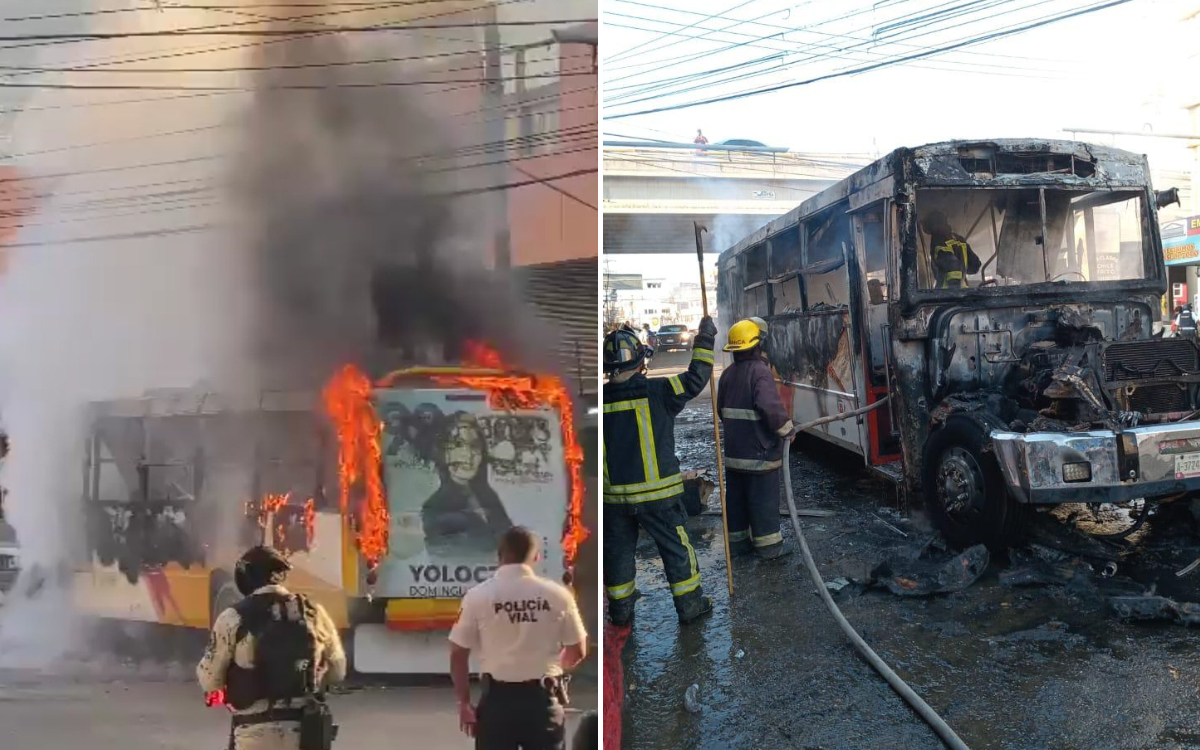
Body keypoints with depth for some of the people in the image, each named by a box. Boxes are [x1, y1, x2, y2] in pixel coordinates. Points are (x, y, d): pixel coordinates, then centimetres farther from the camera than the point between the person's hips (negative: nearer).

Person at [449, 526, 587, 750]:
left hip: (498, 699, 0)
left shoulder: (478, 595, -7)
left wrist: (464, 702, 5)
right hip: (544, 698, 1)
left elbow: (458, 655, -4)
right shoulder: (557, 594, -5)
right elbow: (577, 651, 4)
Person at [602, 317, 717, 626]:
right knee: (676, 548, 12)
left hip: (614, 496, 3)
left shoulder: (603, 399, -5)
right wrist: (705, 338, 1)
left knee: (617, 550, 16)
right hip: (657, 493, -3)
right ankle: (689, 604, 20)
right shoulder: (657, 391, -13)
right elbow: (696, 377, -7)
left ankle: (620, 609, 27)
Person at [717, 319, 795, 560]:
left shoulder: (728, 373, 9)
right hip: (759, 450, -7)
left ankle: (737, 540, 22)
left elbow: (721, 409, 17)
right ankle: (768, 545, 8)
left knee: (736, 495, 14)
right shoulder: (760, 371, -17)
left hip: (734, 450, 7)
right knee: (764, 498, 1)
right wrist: (786, 430, -15)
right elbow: (771, 406, -27)